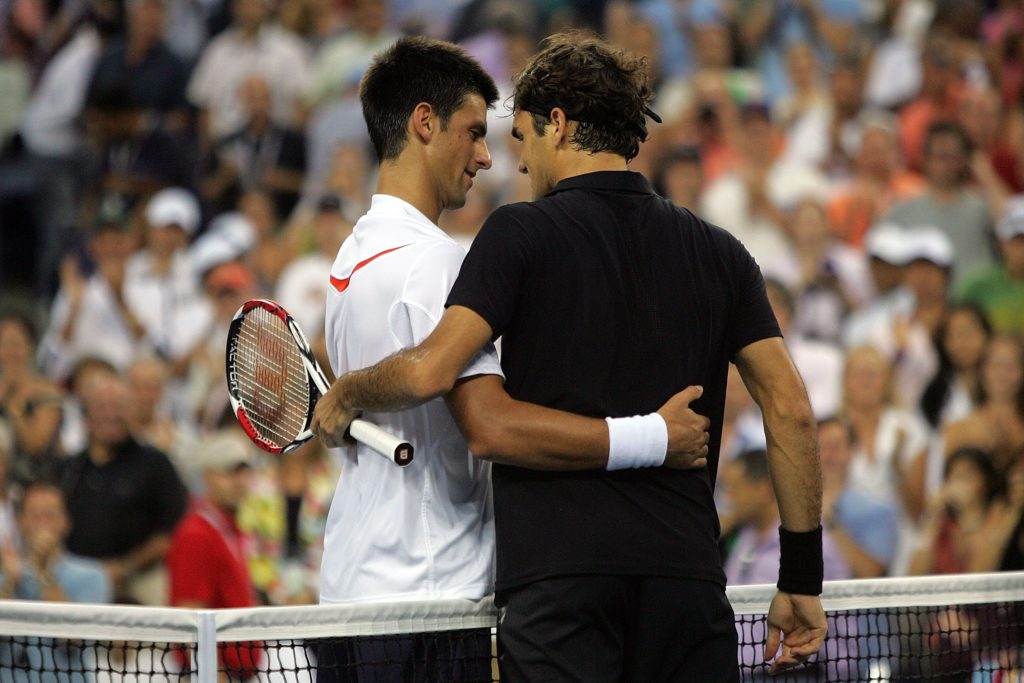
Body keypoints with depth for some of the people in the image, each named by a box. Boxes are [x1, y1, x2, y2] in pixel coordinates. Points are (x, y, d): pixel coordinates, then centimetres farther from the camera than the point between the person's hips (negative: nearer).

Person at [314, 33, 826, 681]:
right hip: (689, 574, 4)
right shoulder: (718, 252, 13)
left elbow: (430, 371, -11)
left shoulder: (520, 232, 0)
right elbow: (792, 411, 8)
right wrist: (802, 578, 12)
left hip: (557, 575, -4)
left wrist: (345, 395, 10)